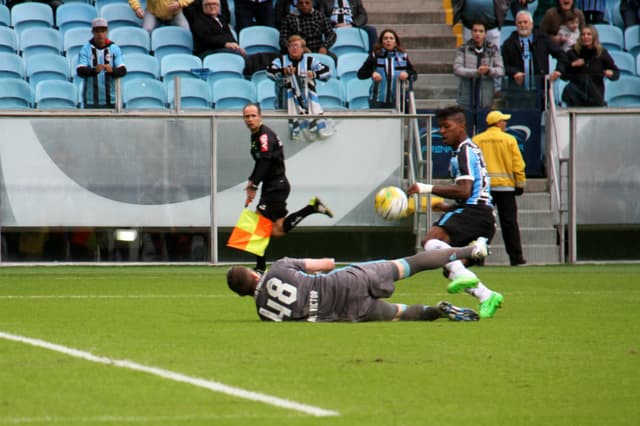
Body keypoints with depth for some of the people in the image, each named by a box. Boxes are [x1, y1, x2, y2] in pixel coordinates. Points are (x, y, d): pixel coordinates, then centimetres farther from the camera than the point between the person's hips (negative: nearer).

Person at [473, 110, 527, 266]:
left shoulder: (476, 141, 3)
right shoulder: (509, 140, -1)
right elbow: (518, 165, -2)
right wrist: (520, 184, 5)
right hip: (505, 185, -1)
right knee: (509, 223, 3)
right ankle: (515, 257, 2)